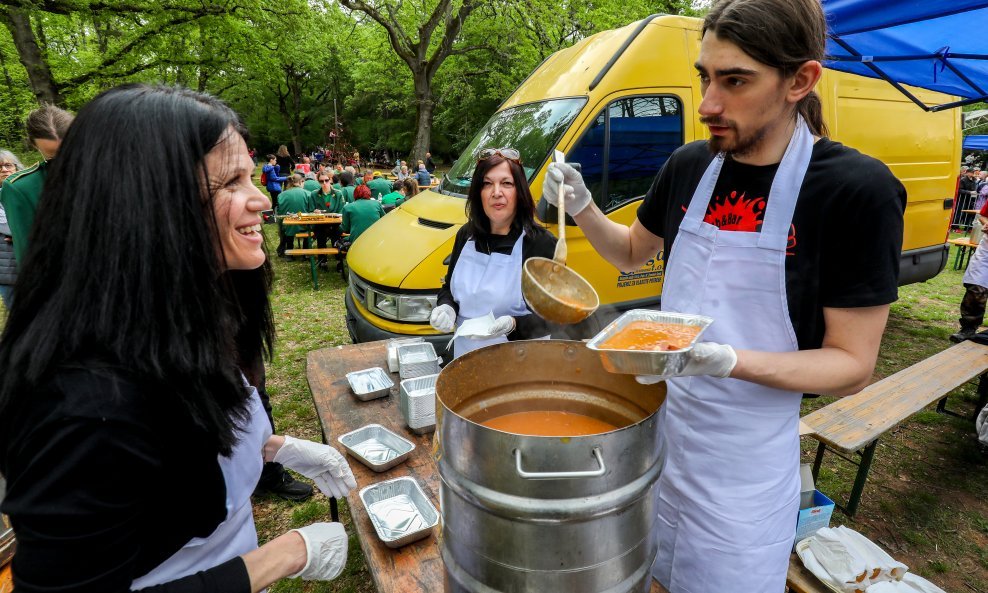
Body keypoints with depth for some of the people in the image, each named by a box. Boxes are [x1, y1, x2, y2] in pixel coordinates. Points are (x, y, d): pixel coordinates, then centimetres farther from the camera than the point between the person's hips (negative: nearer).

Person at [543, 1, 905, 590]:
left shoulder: (859, 189, -18)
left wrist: (726, 360, -30)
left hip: (746, 460, -4)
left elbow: (852, 366, -14)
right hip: (656, 422, 4)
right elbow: (632, 253, 12)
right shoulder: (689, 165, -4)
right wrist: (583, 208, -6)